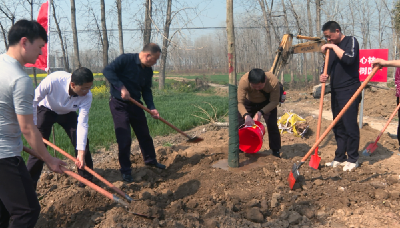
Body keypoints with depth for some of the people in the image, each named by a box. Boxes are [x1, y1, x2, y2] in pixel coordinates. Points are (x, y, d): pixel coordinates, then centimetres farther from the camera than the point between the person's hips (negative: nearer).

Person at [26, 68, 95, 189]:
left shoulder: (87, 96, -32)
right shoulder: (53, 80, -40)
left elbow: (82, 124, -31)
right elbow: (34, 100, -26)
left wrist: (81, 153, -36)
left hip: (67, 114, 2)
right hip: (46, 110, -2)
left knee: (82, 142, -7)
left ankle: (86, 177, 13)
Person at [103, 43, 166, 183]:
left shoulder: (148, 70, 4)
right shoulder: (126, 59, -16)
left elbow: (146, 91, 7)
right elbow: (107, 71, -24)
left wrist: (151, 108, -6)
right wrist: (121, 87, -30)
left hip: (135, 104, 7)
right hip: (119, 105, -7)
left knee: (144, 134, 16)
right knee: (124, 139, -7)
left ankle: (150, 160, 37)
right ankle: (125, 170, 9)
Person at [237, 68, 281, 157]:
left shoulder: (274, 82, -38)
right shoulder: (244, 81, -39)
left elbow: (274, 102, -28)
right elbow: (239, 102, -37)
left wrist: (261, 112, -42)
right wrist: (246, 115, -55)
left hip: (267, 103, -1)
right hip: (249, 102, 1)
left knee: (272, 125, -14)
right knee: (240, 124, -3)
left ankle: (276, 152, 3)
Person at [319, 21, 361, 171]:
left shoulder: (351, 41, -4)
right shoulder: (331, 47, 16)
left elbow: (349, 58, -23)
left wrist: (334, 46, -14)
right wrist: (324, 76, -1)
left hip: (349, 91, -7)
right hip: (335, 91, 8)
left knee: (350, 126, -5)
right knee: (338, 126, 10)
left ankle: (352, 159, 5)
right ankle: (340, 157, 18)